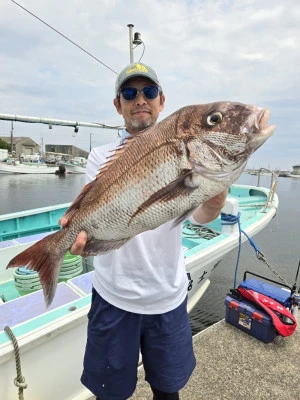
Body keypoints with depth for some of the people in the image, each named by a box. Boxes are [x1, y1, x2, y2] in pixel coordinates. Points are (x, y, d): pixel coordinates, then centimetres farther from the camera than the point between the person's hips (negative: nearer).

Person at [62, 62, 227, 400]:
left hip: (169, 295, 1)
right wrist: (82, 228, -36)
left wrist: (215, 200, -35)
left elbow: (198, 215, -13)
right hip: (113, 295, 0)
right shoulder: (101, 157, -3)